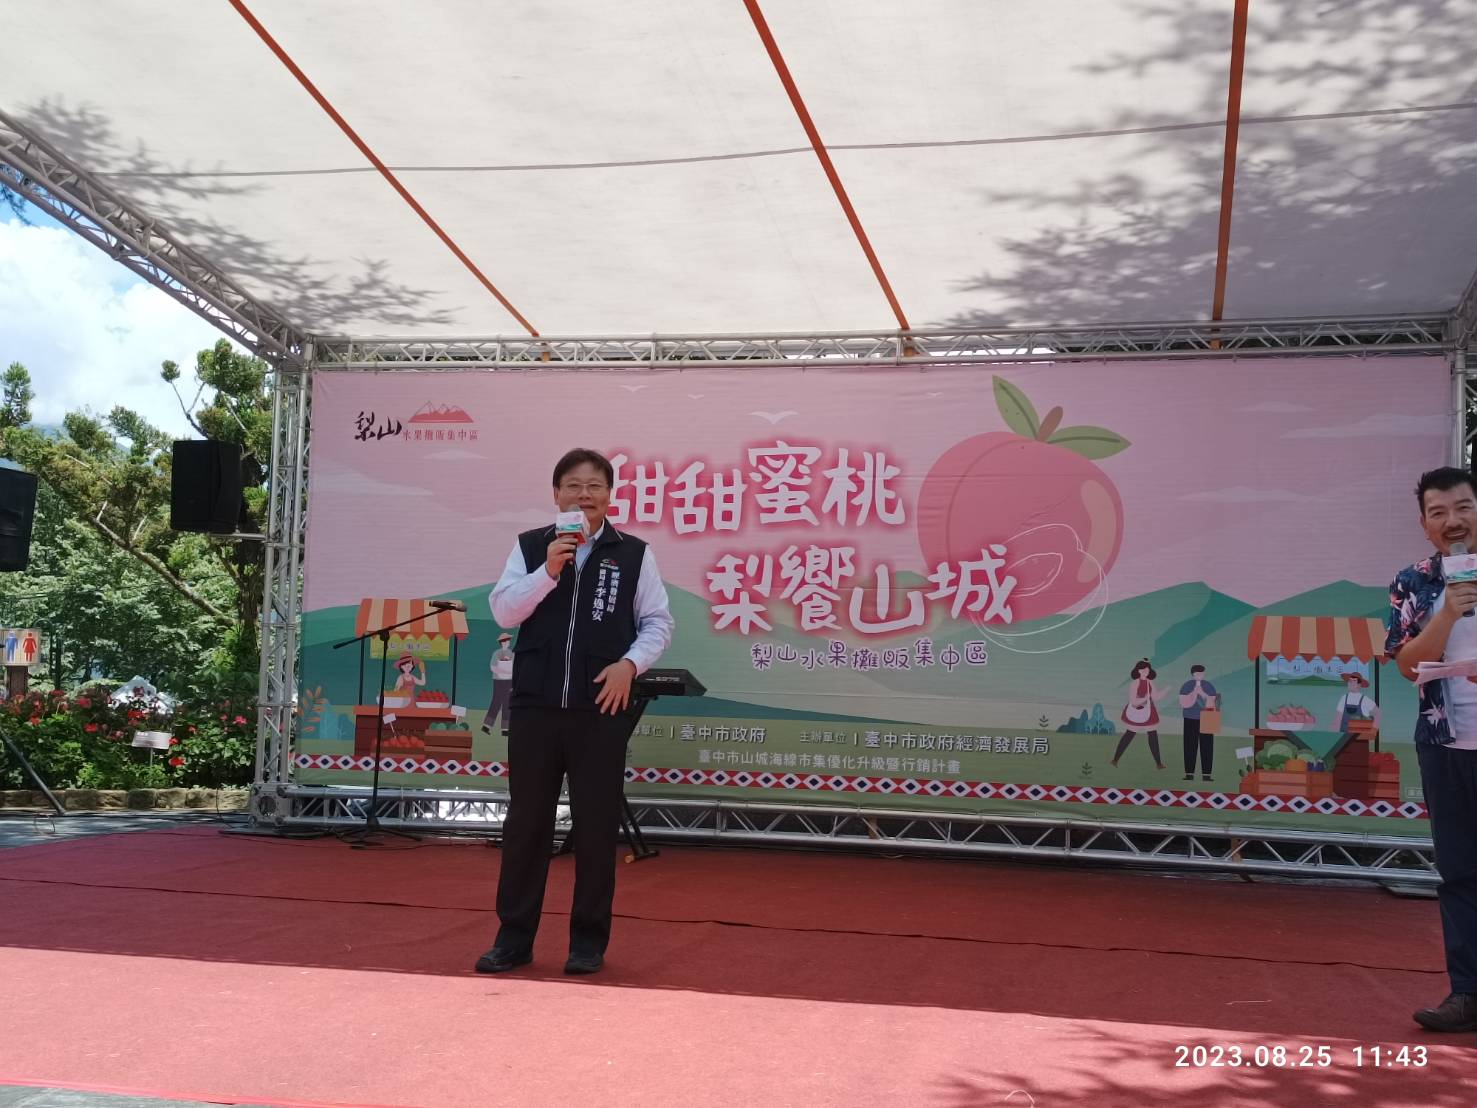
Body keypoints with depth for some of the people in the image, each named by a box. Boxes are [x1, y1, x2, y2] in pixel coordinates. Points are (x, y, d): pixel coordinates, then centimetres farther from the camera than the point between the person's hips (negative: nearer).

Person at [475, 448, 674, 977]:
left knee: (596, 826, 4)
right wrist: (548, 571, -13)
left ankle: (588, 941, 16)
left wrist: (630, 663, -9)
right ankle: (513, 938, 17)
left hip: (601, 709, -1)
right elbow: (504, 612, -2)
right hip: (534, 706, 1)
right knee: (525, 822, 6)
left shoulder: (633, 554, 4)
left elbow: (658, 622, 6)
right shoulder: (530, 547, 7)